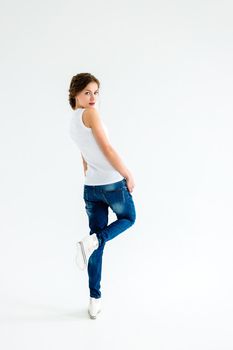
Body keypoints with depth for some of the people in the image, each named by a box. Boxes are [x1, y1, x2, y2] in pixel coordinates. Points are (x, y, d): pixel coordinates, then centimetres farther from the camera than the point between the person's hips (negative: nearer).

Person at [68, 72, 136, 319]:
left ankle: (95, 301, 12)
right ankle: (92, 240, -5)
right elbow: (106, 148, -16)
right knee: (128, 218, 22)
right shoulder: (90, 113, -11)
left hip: (90, 187, 7)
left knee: (99, 244, 11)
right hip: (113, 183, -7)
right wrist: (129, 175, -9)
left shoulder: (73, 123, 14)